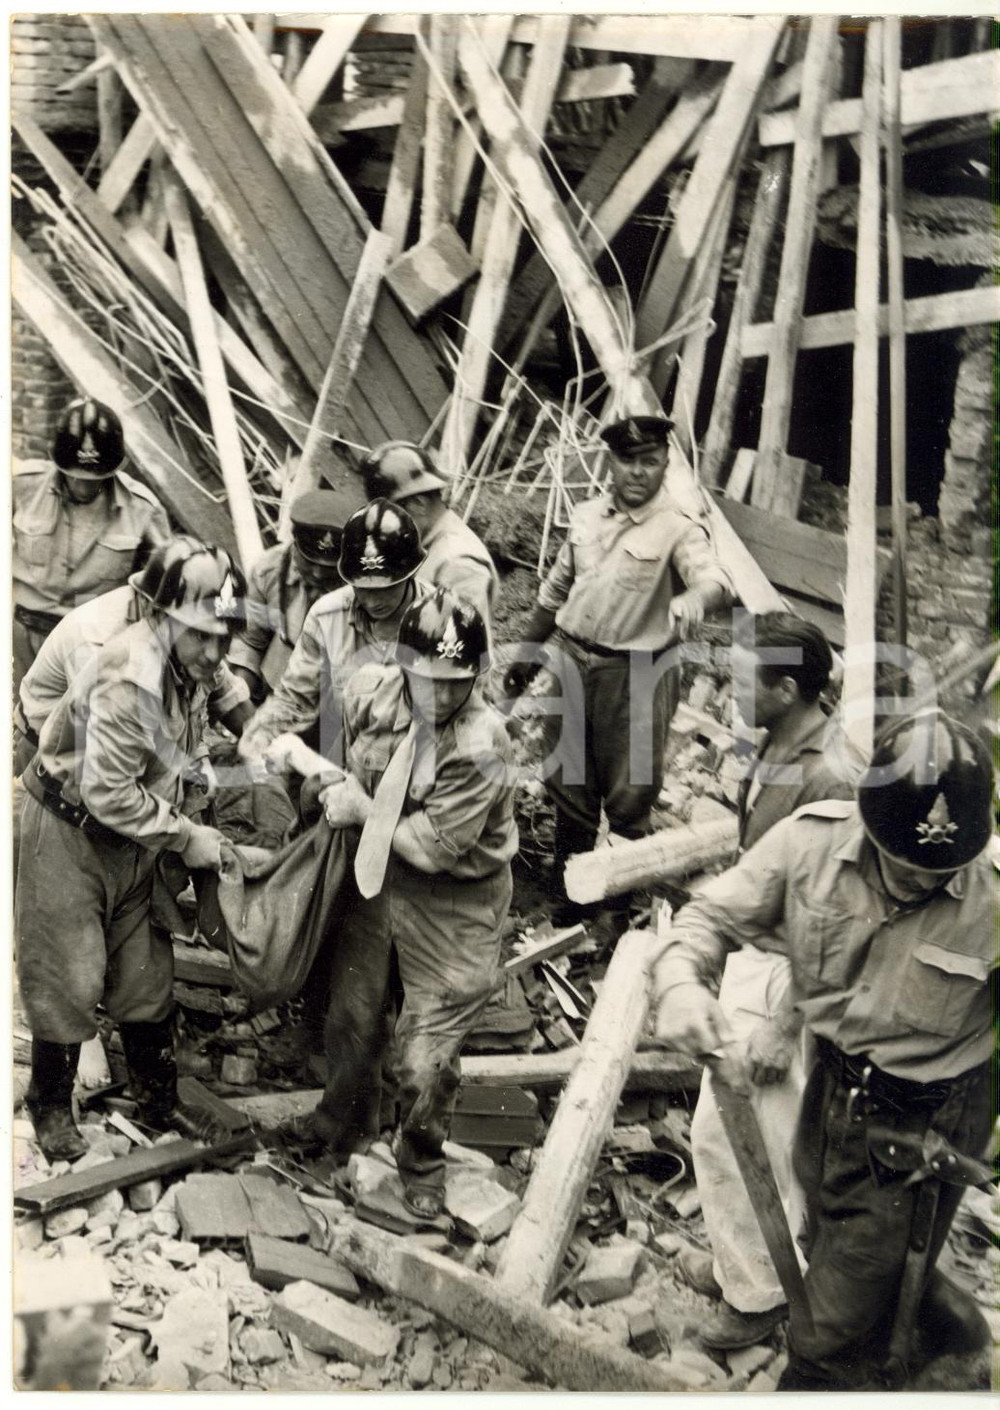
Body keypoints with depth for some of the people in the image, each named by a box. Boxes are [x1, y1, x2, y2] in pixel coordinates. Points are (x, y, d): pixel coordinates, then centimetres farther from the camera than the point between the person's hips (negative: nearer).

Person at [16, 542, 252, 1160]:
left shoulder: (193, 661, -7)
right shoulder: (129, 680, -33)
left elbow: (224, 686, 21)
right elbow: (108, 793, -30)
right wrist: (186, 836, -21)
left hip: (134, 838, 8)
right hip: (70, 834, -8)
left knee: (146, 973, 15)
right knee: (69, 978, 1)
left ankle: (159, 1097, 30)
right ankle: (51, 1107, 22)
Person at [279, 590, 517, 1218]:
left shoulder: (483, 744, -30)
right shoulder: (371, 689, -14)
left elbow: (433, 848, -24)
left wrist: (363, 810, -17)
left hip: (453, 903, -5)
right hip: (378, 877, 5)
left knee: (426, 1057, 3)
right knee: (352, 1017, 22)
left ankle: (423, 1166, 34)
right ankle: (342, 1123, 52)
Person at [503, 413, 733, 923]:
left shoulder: (678, 531, -10)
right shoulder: (586, 517, 8)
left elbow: (716, 580, -29)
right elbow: (555, 590, 19)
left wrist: (694, 598, -52)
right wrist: (526, 654, 22)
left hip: (635, 675, -5)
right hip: (571, 661, 5)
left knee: (628, 794, 0)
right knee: (568, 784, 13)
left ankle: (624, 892, 17)